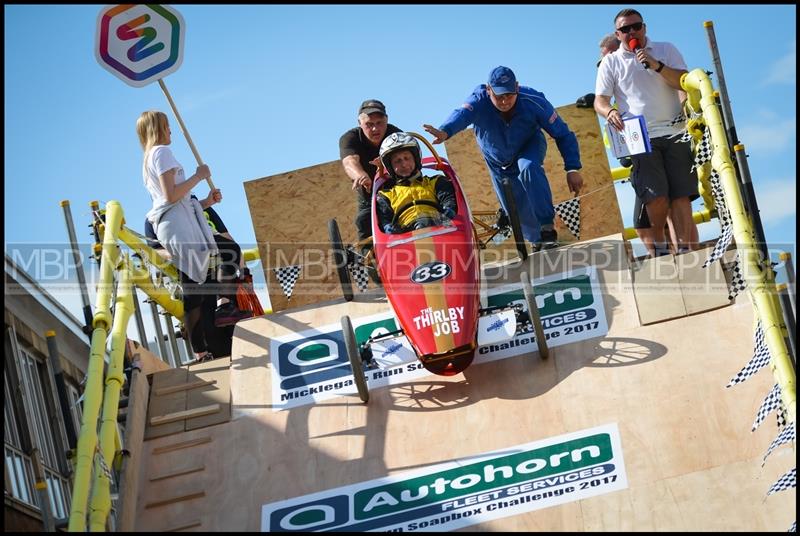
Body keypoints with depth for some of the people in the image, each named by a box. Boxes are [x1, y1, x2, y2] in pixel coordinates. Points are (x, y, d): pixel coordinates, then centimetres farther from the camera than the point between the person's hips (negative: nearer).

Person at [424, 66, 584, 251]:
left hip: (529, 148, -1)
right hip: (499, 162, 2)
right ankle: (537, 240, 32)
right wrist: (445, 131, -79)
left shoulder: (533, 101, -32)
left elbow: (562, 134, -25)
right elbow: (462, 115, -56)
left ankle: (547, 227, -27)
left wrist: (572, 168, -33)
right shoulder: (479, 101, -34)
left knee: (528, 167, -35)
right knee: (517, 209, 2)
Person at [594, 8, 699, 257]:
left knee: (681, 195, -6)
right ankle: (659, 250, 3)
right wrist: (610, 112, -17)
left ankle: (686, 253, -3)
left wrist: (657, 66, -12)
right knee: (657, 198, -15)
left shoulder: (666, 50, 13)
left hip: (674, 132, 1)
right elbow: (599, 100, 5)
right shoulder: (611, 62, 12)